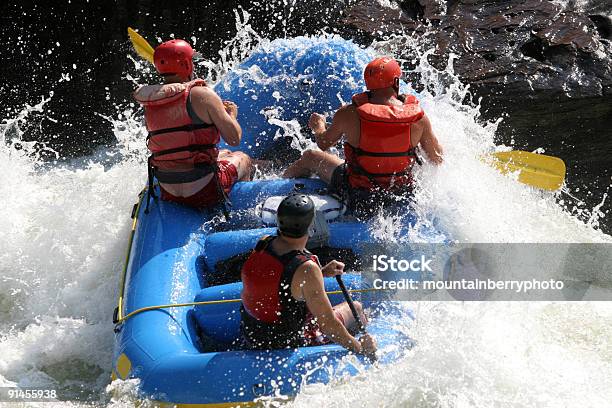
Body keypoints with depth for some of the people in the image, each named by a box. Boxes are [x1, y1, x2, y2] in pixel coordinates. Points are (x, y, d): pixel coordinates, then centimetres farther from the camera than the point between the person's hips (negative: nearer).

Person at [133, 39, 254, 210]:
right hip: (205, 192, -6)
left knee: (224, 154, 33)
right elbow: (234, 139, -14)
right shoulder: (202, 95, -17)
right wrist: (231, 114, 8)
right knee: (243, 159, 27)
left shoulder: (149, 106, 1)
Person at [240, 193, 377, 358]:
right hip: (289, 345, -6)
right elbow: (328, 324, -23)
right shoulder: (307, 269, -30)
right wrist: (359, 348, -9)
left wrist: (322, 272, 10)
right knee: (356, 308, 14)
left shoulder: (263, 244, -10)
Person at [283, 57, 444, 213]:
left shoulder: (349, 114, -19)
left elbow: (323, 144, 0)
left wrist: (318, 126, 24)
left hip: (355, 192, -2)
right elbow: (438, 159, -4)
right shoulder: (418, 117, -16)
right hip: (402, 191, 2)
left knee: (309, 157, 24)